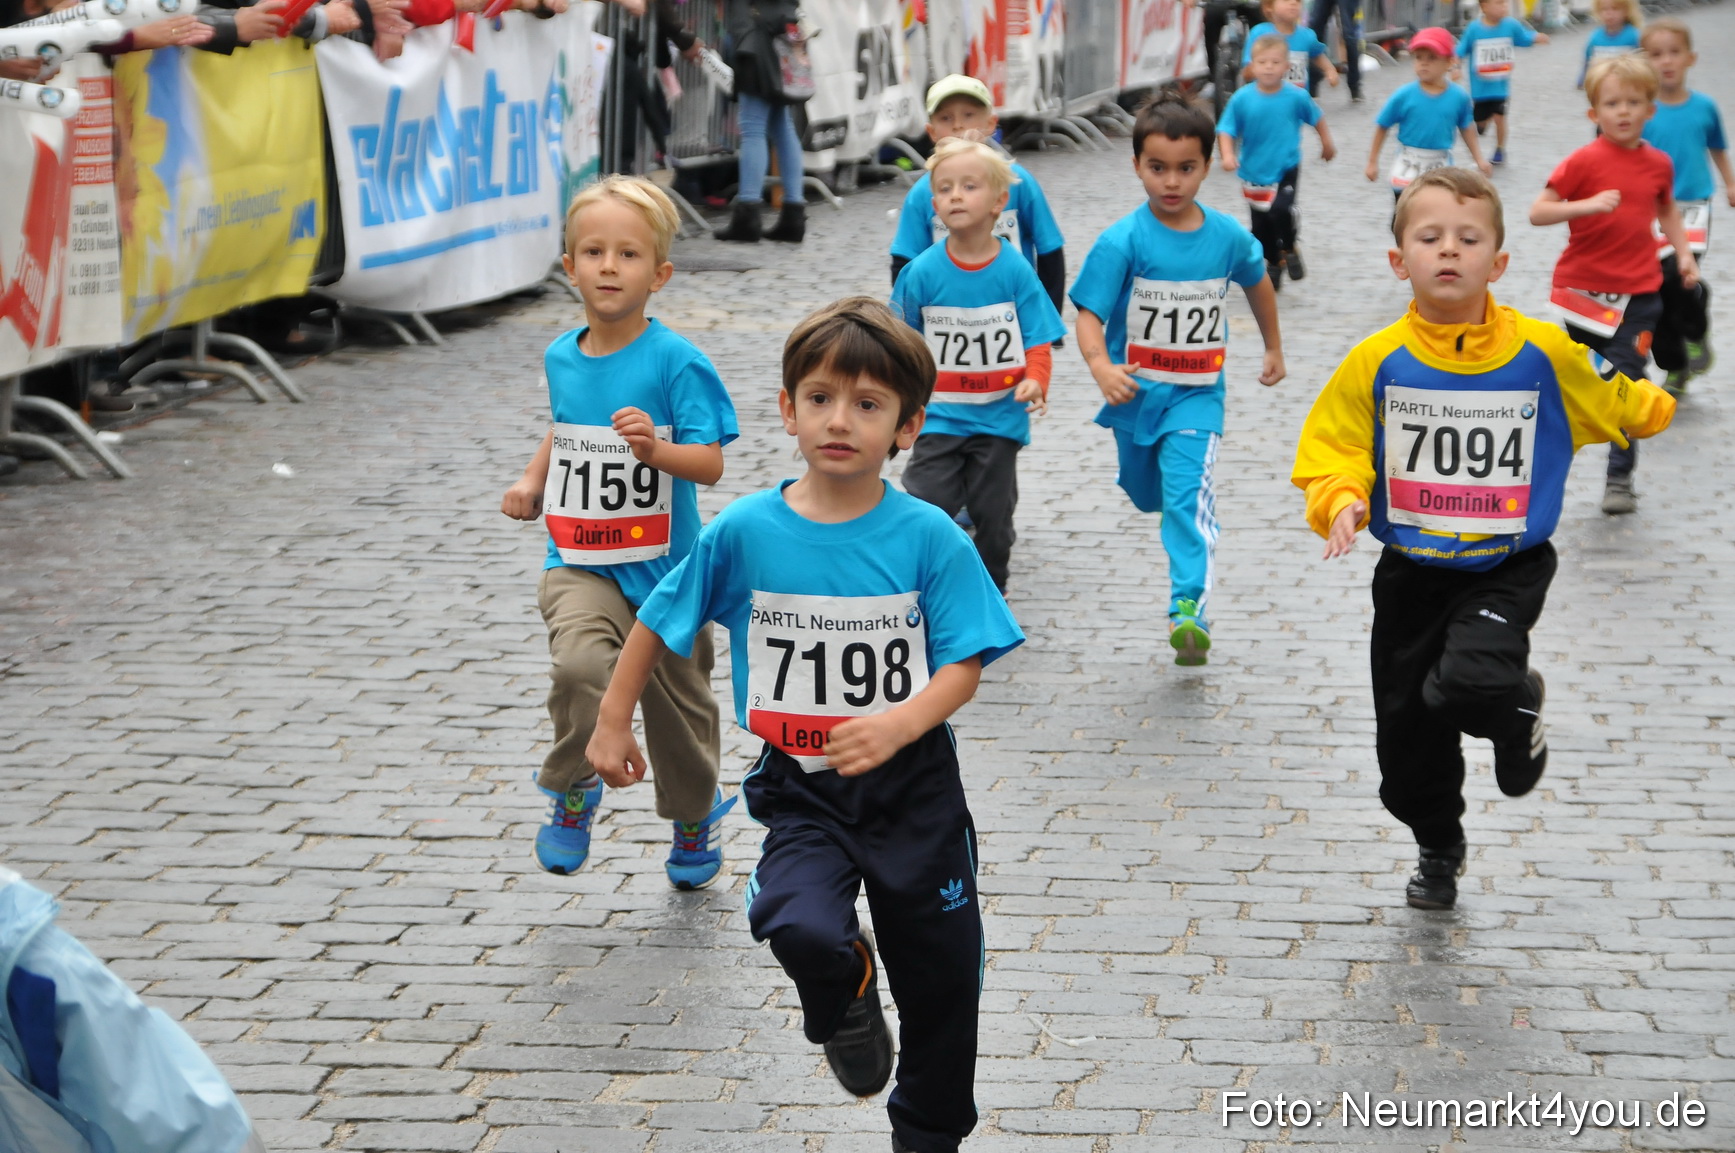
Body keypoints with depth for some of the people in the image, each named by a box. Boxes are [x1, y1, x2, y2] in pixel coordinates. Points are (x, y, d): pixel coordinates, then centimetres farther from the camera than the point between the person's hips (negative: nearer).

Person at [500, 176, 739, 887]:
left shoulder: (675, 362, -13)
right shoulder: (561, 358, 4)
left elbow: (710, 462, -16)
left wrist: (655, 447, -34)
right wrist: (532, 481, 11)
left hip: (663, 569, -2)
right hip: (580, 565, 2)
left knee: (677, 705, 14)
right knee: (580, 663, -28)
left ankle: (696, 815, 43)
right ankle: (573, 789, -3)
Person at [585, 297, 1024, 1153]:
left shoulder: (928, 538, -10)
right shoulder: (744, 532, -7)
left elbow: (963, 665, -11)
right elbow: (659, 624, 6)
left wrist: (898, 724, -29)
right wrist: (612, 723, 10)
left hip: (912, 784, 1)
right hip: (799, 791, 0)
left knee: (940, 976, 11)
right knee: (803, 931, -28)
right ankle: (845, 997, 10)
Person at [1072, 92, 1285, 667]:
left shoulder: (1227, 235, -5)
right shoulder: (1122, 241, -14)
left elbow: (1257, 281, 16)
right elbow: (1089, 315, -20)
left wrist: (1274, 347, 28)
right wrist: (1101, 366, -40)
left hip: (1196, 393, -1)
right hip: (1137, 389, 1)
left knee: (1189, 495, -20)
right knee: (1146, 493, 22)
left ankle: (1190, 609, -28)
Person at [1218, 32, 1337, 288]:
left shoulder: (1296, 97, -9)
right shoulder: (1242, 99, -11)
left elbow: (1316, 118, 9)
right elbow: (1226, 130, -8)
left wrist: (1327, 143, 21)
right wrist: (1228, 156, -25)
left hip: (1286, 168, -2)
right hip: (1254, 171, 2)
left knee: (1281, 210, -24)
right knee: (1261, 225, 11)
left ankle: (1289, 249, 5)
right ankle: (1273, 263, 35)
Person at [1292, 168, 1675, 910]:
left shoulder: (1543, 353, -9)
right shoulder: (1377, 361, -11)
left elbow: (1612, 401, 11)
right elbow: (1332, 449, -6)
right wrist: (1342, 501, -24)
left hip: (1508, 568, -2)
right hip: (1411, 571, 2)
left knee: (1472, 678, -29)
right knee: (1408, 733, 11)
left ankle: (1519, 712, 10)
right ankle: (1437, 851, 39)